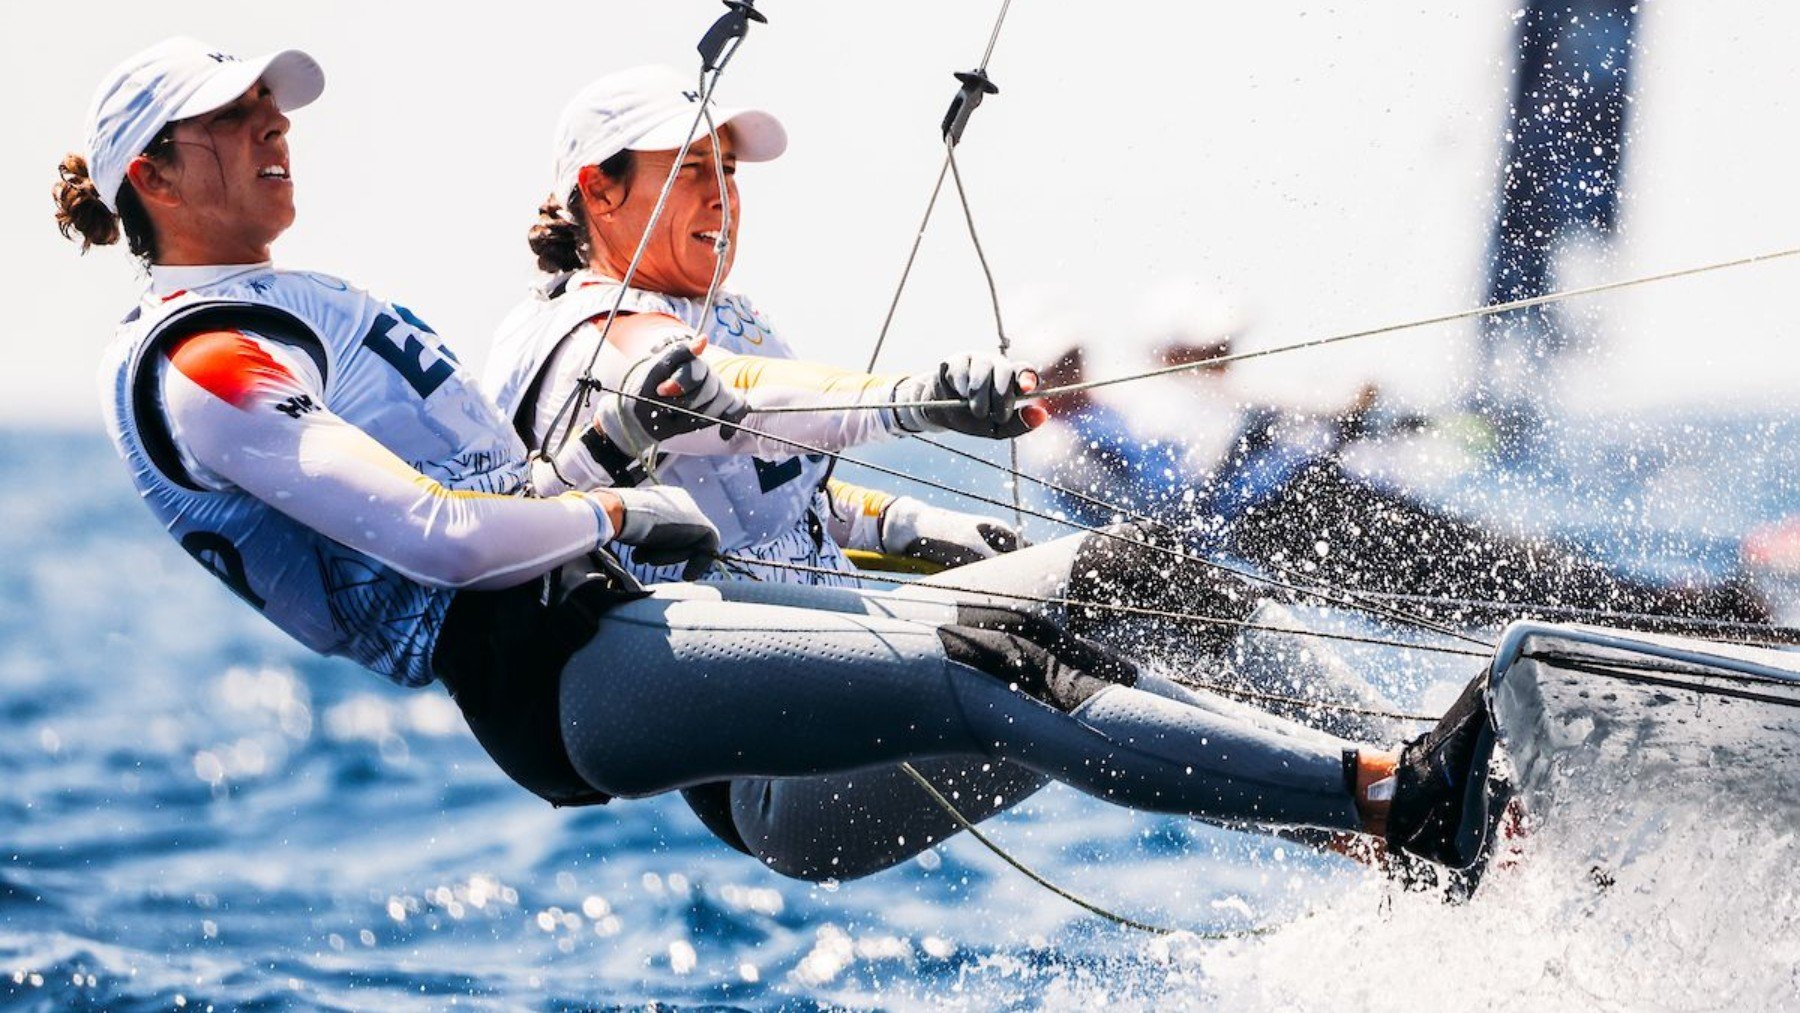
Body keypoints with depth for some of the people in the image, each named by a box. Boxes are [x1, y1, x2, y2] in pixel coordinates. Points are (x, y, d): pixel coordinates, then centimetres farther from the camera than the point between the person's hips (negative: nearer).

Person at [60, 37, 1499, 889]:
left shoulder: (292, 312, 23)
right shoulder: (194, 358, -9)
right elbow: (433, 534, -19)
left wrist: (612, 431, 7)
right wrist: (623, 513, -5)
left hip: (603, 610, 10)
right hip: (546, 677, -10)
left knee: (1022, 637, -3)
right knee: (977, 682, -20)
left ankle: (1369, 780, -8)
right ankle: (1391, 797, -24)